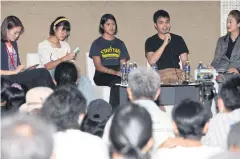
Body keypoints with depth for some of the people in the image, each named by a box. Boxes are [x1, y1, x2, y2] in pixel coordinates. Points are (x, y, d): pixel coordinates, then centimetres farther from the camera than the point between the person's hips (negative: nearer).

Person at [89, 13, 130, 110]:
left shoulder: (120, 43, 20)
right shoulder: (97, 43, 7)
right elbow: (98, 66, -3)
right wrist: (114, 72, -19)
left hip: (118, 75, 4)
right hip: (102, 76, -3)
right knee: (117, 81, -37)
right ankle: (113, 111, -34)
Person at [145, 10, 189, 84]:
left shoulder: (178, 39, 14)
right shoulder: (150, 41, 8)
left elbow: (185, 62, 12)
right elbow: (151, 61, -7)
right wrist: (165, 43, -11)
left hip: (177, 76, 2)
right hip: (159, 77, -2)